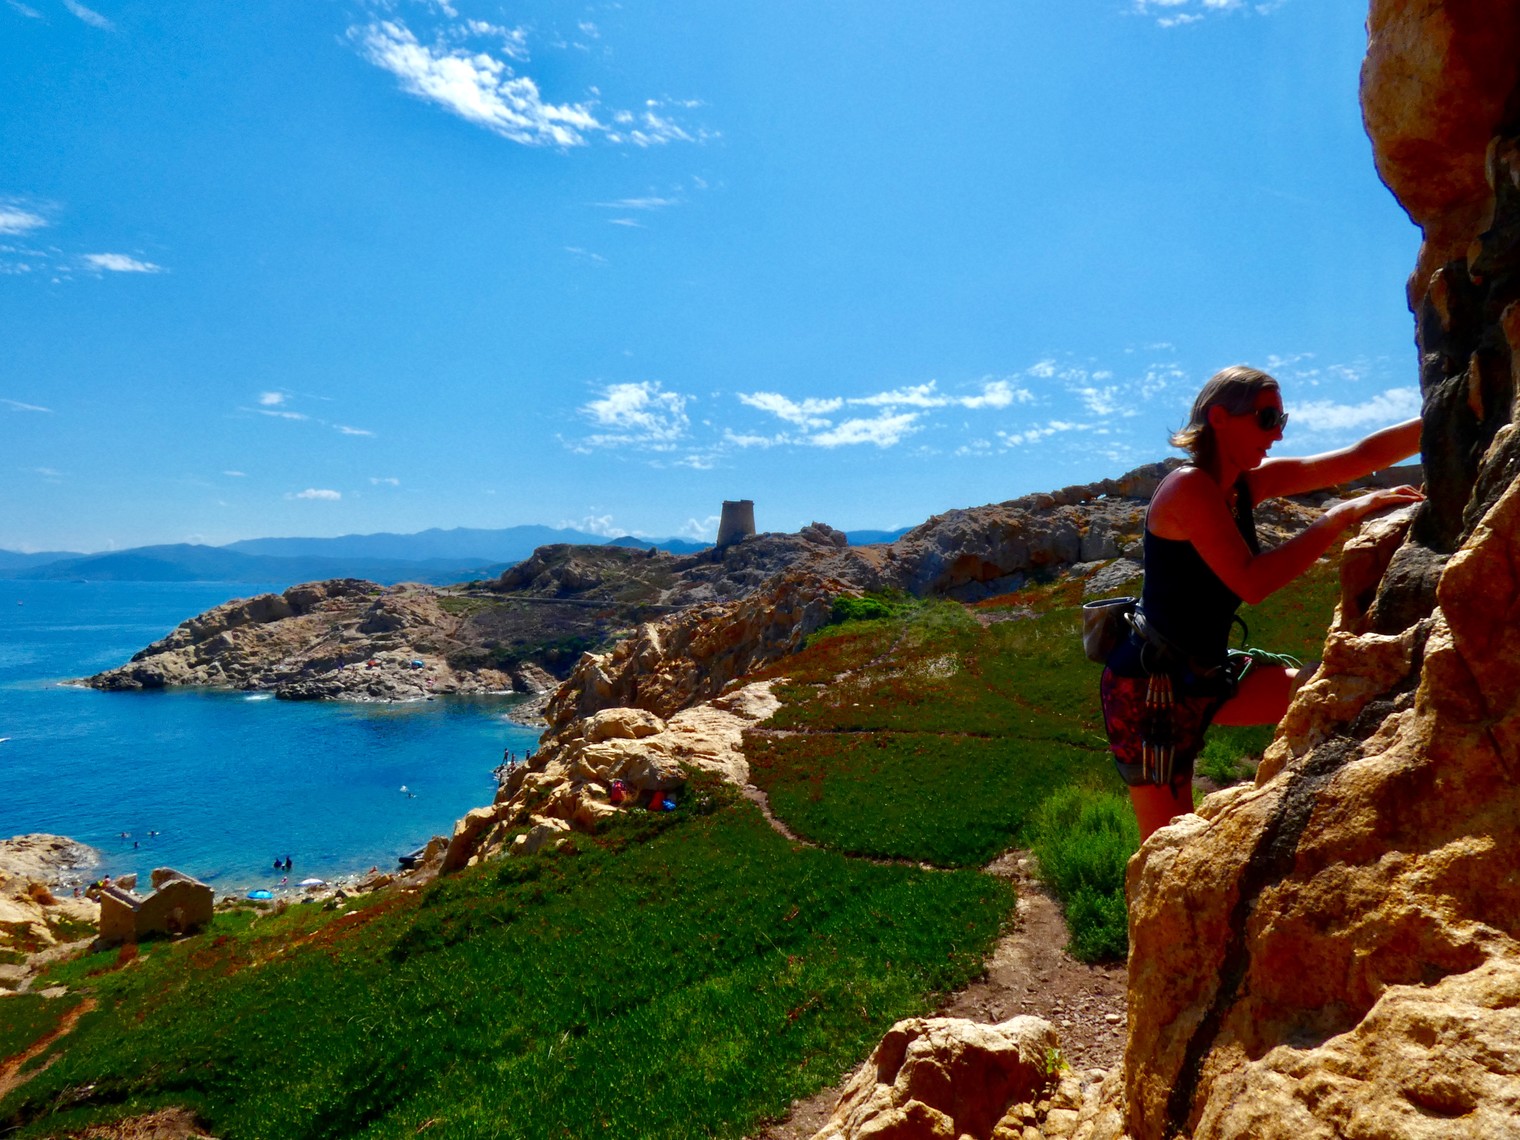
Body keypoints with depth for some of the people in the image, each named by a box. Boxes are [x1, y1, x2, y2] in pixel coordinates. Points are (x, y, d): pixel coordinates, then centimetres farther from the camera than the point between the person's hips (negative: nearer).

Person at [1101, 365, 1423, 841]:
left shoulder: (1251, 483, 6)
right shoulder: (1188, 486, -19)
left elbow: (1363, 456, 8)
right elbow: (1251, 582, -28)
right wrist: (1340, 516, -24)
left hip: (1208, 675, 9)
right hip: (1149, 683, -9)